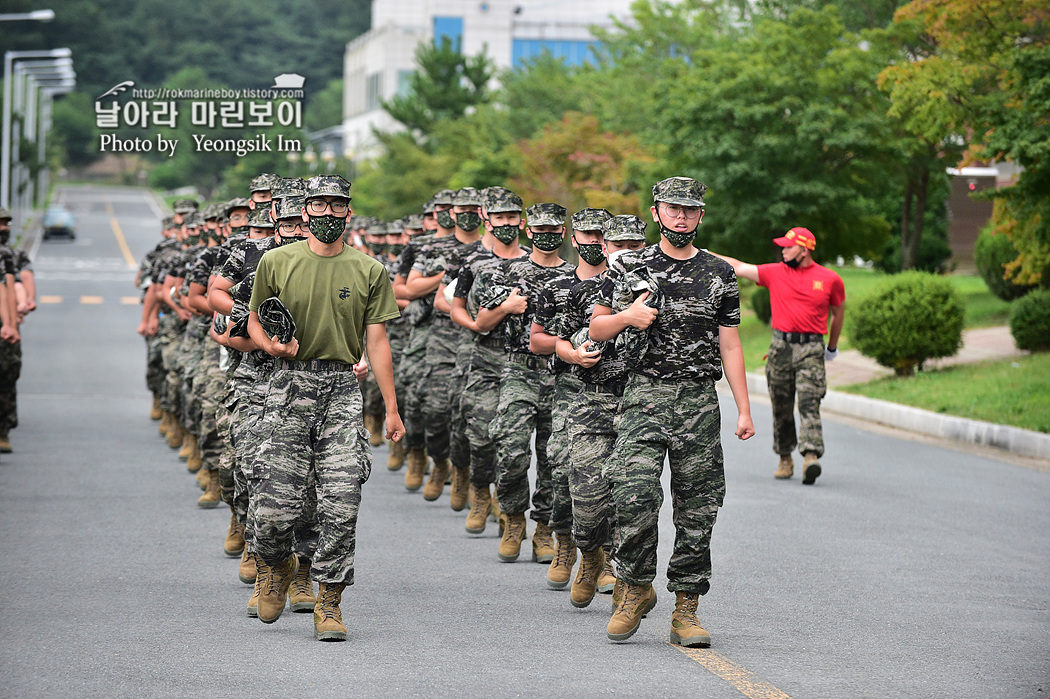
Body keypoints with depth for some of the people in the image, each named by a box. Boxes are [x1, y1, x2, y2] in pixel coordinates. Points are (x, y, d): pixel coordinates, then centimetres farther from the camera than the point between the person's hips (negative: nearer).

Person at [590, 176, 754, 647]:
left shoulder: (718, 274, 9)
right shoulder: (629, 267, 7)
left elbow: (729, 346, 9)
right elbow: (596, 330, 11)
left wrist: (744, 410, 4)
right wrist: (627, 317, -10)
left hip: (700, 403, 1)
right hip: (644, 396, -1)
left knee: (697, 510, 1)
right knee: (634, 497, -16)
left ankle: (686, 608, 8)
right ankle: (635, 589, 4)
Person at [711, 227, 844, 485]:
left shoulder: (830, 279, 4)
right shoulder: (775, 272, 7)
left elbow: (839, 312, 17)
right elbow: (738, 267, 9)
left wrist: (832, 347, 22)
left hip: (811, 349, -3)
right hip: (781, 345, 3)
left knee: (809, 403, -15)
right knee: (781, 406, 6)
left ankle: (811, 456, -26)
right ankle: (785, 458, 18)